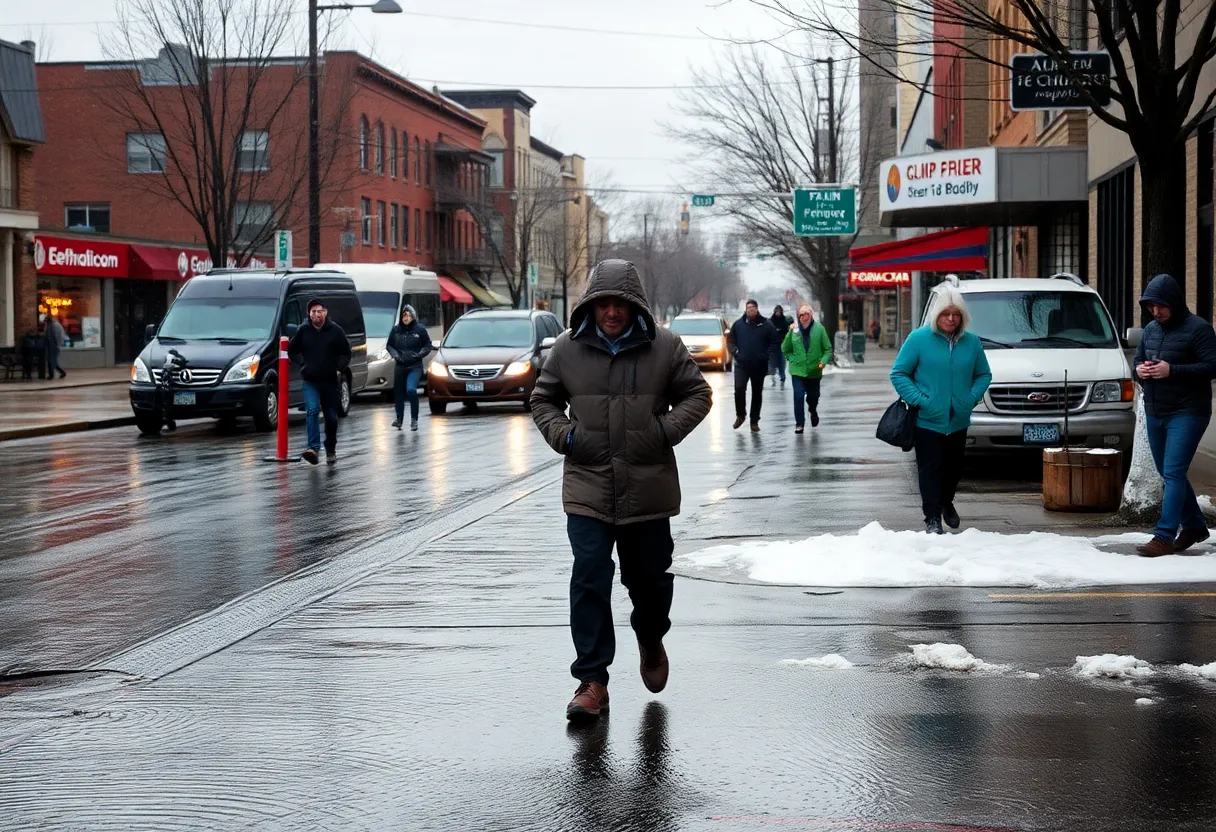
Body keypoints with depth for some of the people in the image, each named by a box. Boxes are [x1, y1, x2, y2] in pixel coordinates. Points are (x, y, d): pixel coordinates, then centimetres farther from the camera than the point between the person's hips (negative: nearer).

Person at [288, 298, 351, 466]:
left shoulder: (335, 331, -2)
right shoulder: (303, 331, 0)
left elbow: (346, 353, 6)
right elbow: (292, 351, 13)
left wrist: (340, 368, -10)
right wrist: (301, 363, -1)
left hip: (330, 381, 1)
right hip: (310, 381, -1)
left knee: (331, 417, 9)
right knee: (312, 410, -22)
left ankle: (331, 450, 25)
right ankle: (313, 448, -31)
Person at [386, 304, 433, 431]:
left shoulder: (420, 329, -3)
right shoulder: (396, 330, 3)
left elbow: (428, 346, 3)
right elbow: (389, 345, 13)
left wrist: (418, 355, -10)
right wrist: (395, 355, -4)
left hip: (415, 367, -3)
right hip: (400, 366, 3)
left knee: (411, 390, -21)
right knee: (399, 393, 7)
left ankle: (414, 419, -8)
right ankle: (399, 419, 21)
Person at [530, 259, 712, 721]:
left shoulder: (665, 346, 0)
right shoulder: (568, 348, 2)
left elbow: (697, 393, 9)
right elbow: (543, 398, 15)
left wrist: (668, 429, -7)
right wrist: (563, 435, -3)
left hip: (648, 488, 0)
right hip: (587, 489, 0)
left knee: (649, 575, 13)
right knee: (589, 579, -9)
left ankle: (651, 641, 45)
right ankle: (592, 681, -5)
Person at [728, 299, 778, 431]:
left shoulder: (766, 325, -4)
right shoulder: (738, 324, 0)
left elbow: (776, 341, 1)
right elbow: (731, 339, 13)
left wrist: (767, 354, -6)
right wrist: (734, 351, 0)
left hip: (759, 366, 0)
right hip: (741, 364, 0)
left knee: (757, 393, 7)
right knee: (739, 389, -15)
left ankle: (754, 421, 17)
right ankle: (740, 414, 7)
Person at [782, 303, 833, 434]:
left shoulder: (819, 328, -7)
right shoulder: (794, 329, -4)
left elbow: (828, 349, -2)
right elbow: (785, 349, 5)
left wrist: (824, 361, -16)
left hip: (814, 370, 1)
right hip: (797, 370, -1)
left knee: (813, 396, 17)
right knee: (798, 396, -11)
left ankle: (813, 411, 50)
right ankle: (799, 423, 2)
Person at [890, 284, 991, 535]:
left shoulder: (972, 342, 2)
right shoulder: (919, 339, -8)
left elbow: (984, 374, 14)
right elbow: (898, 374, -5)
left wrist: (973, 397, -4)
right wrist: (918, 400, -15)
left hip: (958, 421, 4)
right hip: (927, 420, -4)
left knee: (954, 468, 16)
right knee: (930, 469, -3)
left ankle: (946, 502, 42)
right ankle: (933, 519, 3)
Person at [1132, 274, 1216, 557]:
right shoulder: (1151, 329, 12)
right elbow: (1139, 358, 24)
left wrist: (1172, 371, -23)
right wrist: (1140, 369, -1)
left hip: (1186, 414, -8)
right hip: (1154, 413, 8)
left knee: (1173, 473, -13)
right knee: (1168, 473, 14)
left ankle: (1164, 537, -14)